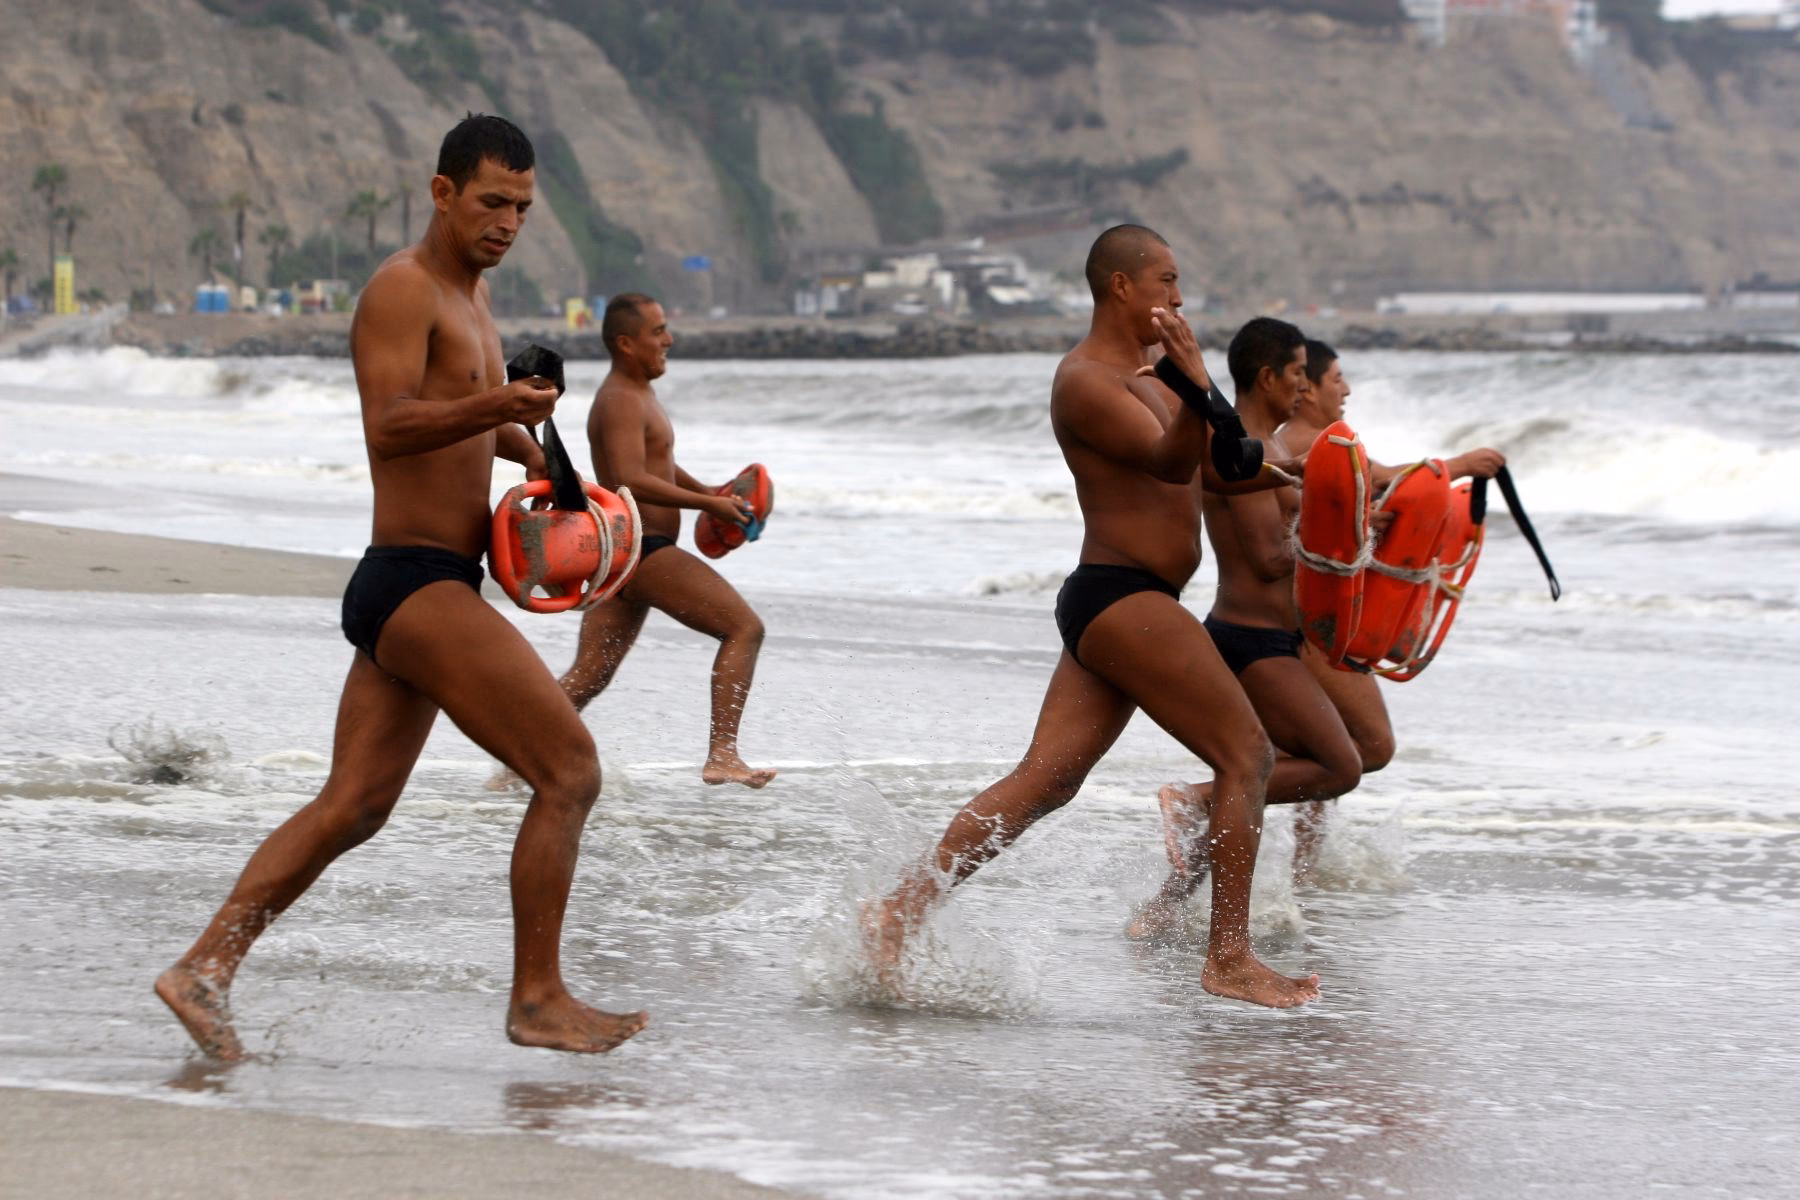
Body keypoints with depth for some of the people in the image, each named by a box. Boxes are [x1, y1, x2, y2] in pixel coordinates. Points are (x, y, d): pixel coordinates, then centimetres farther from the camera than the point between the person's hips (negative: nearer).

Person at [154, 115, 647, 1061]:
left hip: (418, 590, 10)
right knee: (570, 771, -11)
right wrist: (493, 407, -42)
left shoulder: (470, 291, 19)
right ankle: (537, 1000, -6)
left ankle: (205, 969, 8)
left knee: (352, 806, 9)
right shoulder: (403, 289, -12)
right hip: (417, 584, -10)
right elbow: (389, 425, -26)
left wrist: (526, 449, 18)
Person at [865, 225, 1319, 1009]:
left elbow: (1211, 470, 30)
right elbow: (1169, 461, -25)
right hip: (1123, 599, -10)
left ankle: (904, 908, -1)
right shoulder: (1086, 380, -12)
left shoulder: (1142, 376, 21)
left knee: (1044, 780, 4)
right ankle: (1229, 960, -6)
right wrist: (1196, 394, -42)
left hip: (1115, 611, 10)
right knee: (1246, 757, -7)